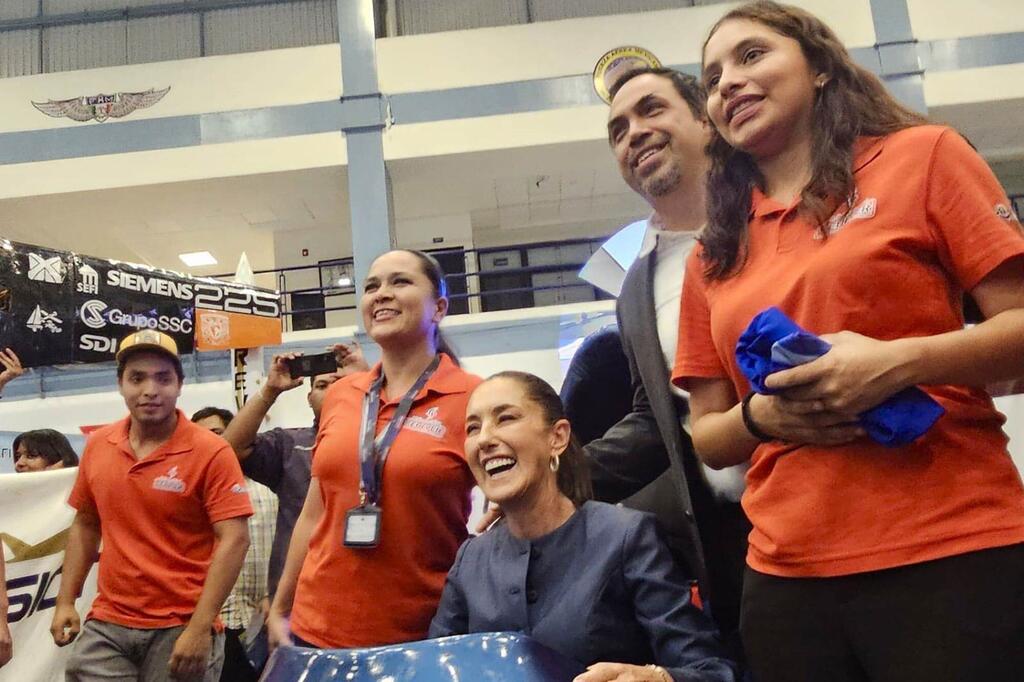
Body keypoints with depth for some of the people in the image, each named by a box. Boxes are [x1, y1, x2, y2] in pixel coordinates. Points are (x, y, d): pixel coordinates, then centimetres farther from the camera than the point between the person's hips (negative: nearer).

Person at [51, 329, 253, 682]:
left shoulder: (211, 452, -14)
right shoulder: (96, 445, 3)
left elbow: (234, 540, -17)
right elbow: (85, 525, 15)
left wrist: (199, 629, -20)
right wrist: (65, 601, 10)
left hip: (180, 629, -4)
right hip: (107, 625, 4)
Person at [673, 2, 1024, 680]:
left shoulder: (922, 157, 2)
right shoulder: (712, 258, 11)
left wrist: (902, 361, -19)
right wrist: (762, 416, -7)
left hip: (951, 554, -3)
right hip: (788, 577, 4)